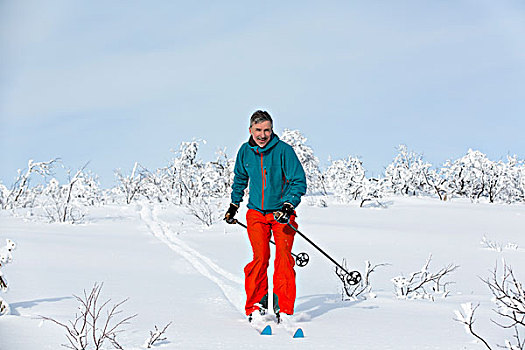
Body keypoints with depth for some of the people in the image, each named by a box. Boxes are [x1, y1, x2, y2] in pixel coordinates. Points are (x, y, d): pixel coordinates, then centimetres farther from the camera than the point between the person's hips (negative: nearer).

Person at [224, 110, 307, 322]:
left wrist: (288, 206, -21)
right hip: (256, 212, 2)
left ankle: (284, 307, -2)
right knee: (260, 258, -9)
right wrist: (234, 204, 21)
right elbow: (240, 179, 21)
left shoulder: (283, 150, -12)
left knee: (284, 259, -10)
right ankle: (257, 304, 3)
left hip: (282, 212, -2)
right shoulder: (245, 152, 2)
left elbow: (299, 182, -10)